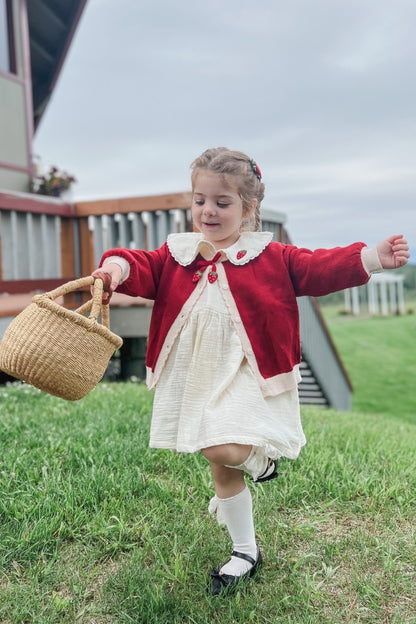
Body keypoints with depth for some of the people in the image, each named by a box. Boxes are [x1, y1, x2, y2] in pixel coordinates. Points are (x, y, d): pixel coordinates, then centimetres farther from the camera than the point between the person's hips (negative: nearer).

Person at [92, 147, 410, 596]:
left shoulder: (270, 257, -1)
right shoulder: (176, 255, 6)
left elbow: (320, 269, -8)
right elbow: (146, 270, -6)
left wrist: (373, 257, -21)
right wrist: (119, 268, -31)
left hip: (246, 372, -4)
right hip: (197, 377, 4)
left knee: (224, 449, -26)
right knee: (222, 470, 14)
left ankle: (261, 459, 14)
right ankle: (245, 551, 35)